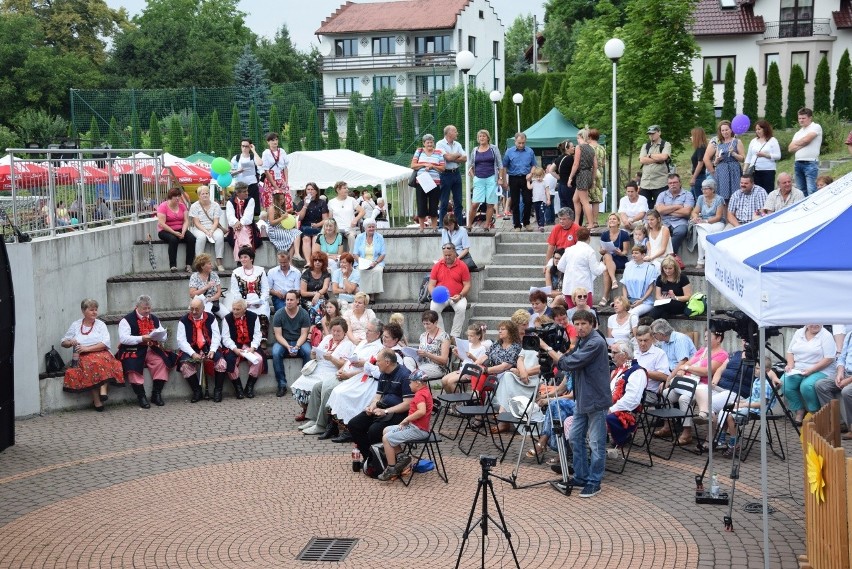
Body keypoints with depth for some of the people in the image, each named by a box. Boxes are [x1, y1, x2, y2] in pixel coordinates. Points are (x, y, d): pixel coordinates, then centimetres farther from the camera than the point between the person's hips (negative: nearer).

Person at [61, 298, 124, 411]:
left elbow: (105, 343, -3)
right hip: (83, 357, 0)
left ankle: (103, 390, -44)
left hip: (101, 353, 0)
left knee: (104, 360, -36)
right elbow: (63, 342, 19)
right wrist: (70, 342, -5)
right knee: (90, 364, -35)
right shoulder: (75, 325, 15)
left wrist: (88, 348, -12)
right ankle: (97, 401, -35)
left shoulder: (100, 324, 11)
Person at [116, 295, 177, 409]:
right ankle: (141, 397, -22)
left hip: (151, 349, 4)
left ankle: (156, 394, -13)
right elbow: (123, 338, -13)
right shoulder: (127, 320, -1)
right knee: (133, 366, -32)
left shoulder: (154, 319, 18)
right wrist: (142, 338, -21)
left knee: (162, 361, -22)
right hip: (134, 351, -4)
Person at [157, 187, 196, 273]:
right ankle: (173, 266, -37)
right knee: (173, 239, -37)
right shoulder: (163, 206, -8)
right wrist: (174, 233, -23)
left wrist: (183, 232, -17)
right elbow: (161, 224, -16)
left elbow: (186, 221, 2)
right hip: (165, 231, -5)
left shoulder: (182, 205, 7)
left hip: (180, 230, 5)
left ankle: (189, 265, -24)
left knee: (192, 238, -23)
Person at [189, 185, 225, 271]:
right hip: (199, 228, -2)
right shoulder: (194, 206, 2)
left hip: (213, 228, 2)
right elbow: (196, 223, -7)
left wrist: (211, 231, -19)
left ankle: (219, 262, -27)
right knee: (201, 236, -36)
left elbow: (216, 222, 0)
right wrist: (206, 231, -21)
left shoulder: (215, 205, 8)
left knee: (219, 236, -30)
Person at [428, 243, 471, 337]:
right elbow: (431, 285, 6)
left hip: (457, 297, -1)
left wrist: (460, 295, -16)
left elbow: (467, 285, 2)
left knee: (461, 308, -32)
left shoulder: (462, 266, 1)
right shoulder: (437, 266, 6)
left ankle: (454, 336, -24)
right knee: (433, 308, -29)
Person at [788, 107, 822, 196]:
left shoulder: (816, 127, 0)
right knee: (800, 191, 8)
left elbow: (806, 139, -14)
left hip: (811, 163, -7)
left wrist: (796, 143, 5)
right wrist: (801, 145, -4)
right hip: (798, 163, 7)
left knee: (811, 191, -14)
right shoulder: (798, 133, 21)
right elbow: (790, 148, 12)